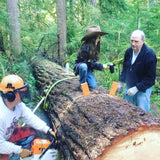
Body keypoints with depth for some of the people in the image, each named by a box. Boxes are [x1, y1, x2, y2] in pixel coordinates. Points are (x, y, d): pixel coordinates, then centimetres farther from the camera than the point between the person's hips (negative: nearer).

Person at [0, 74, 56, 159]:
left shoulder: (19, 104, -14)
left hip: (8, 135, 8)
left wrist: (47, 130, -13)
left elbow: (31, 118, -5)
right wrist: (19, 150, -22)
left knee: (31, 132, 2)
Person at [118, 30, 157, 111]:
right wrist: (121, 82, 9)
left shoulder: (150, 54, -21)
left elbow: (151, 77, -20)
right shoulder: (129, 51, -2)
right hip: (129, 86, 6)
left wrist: (137, 88, -24)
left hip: (143, 88, -6)